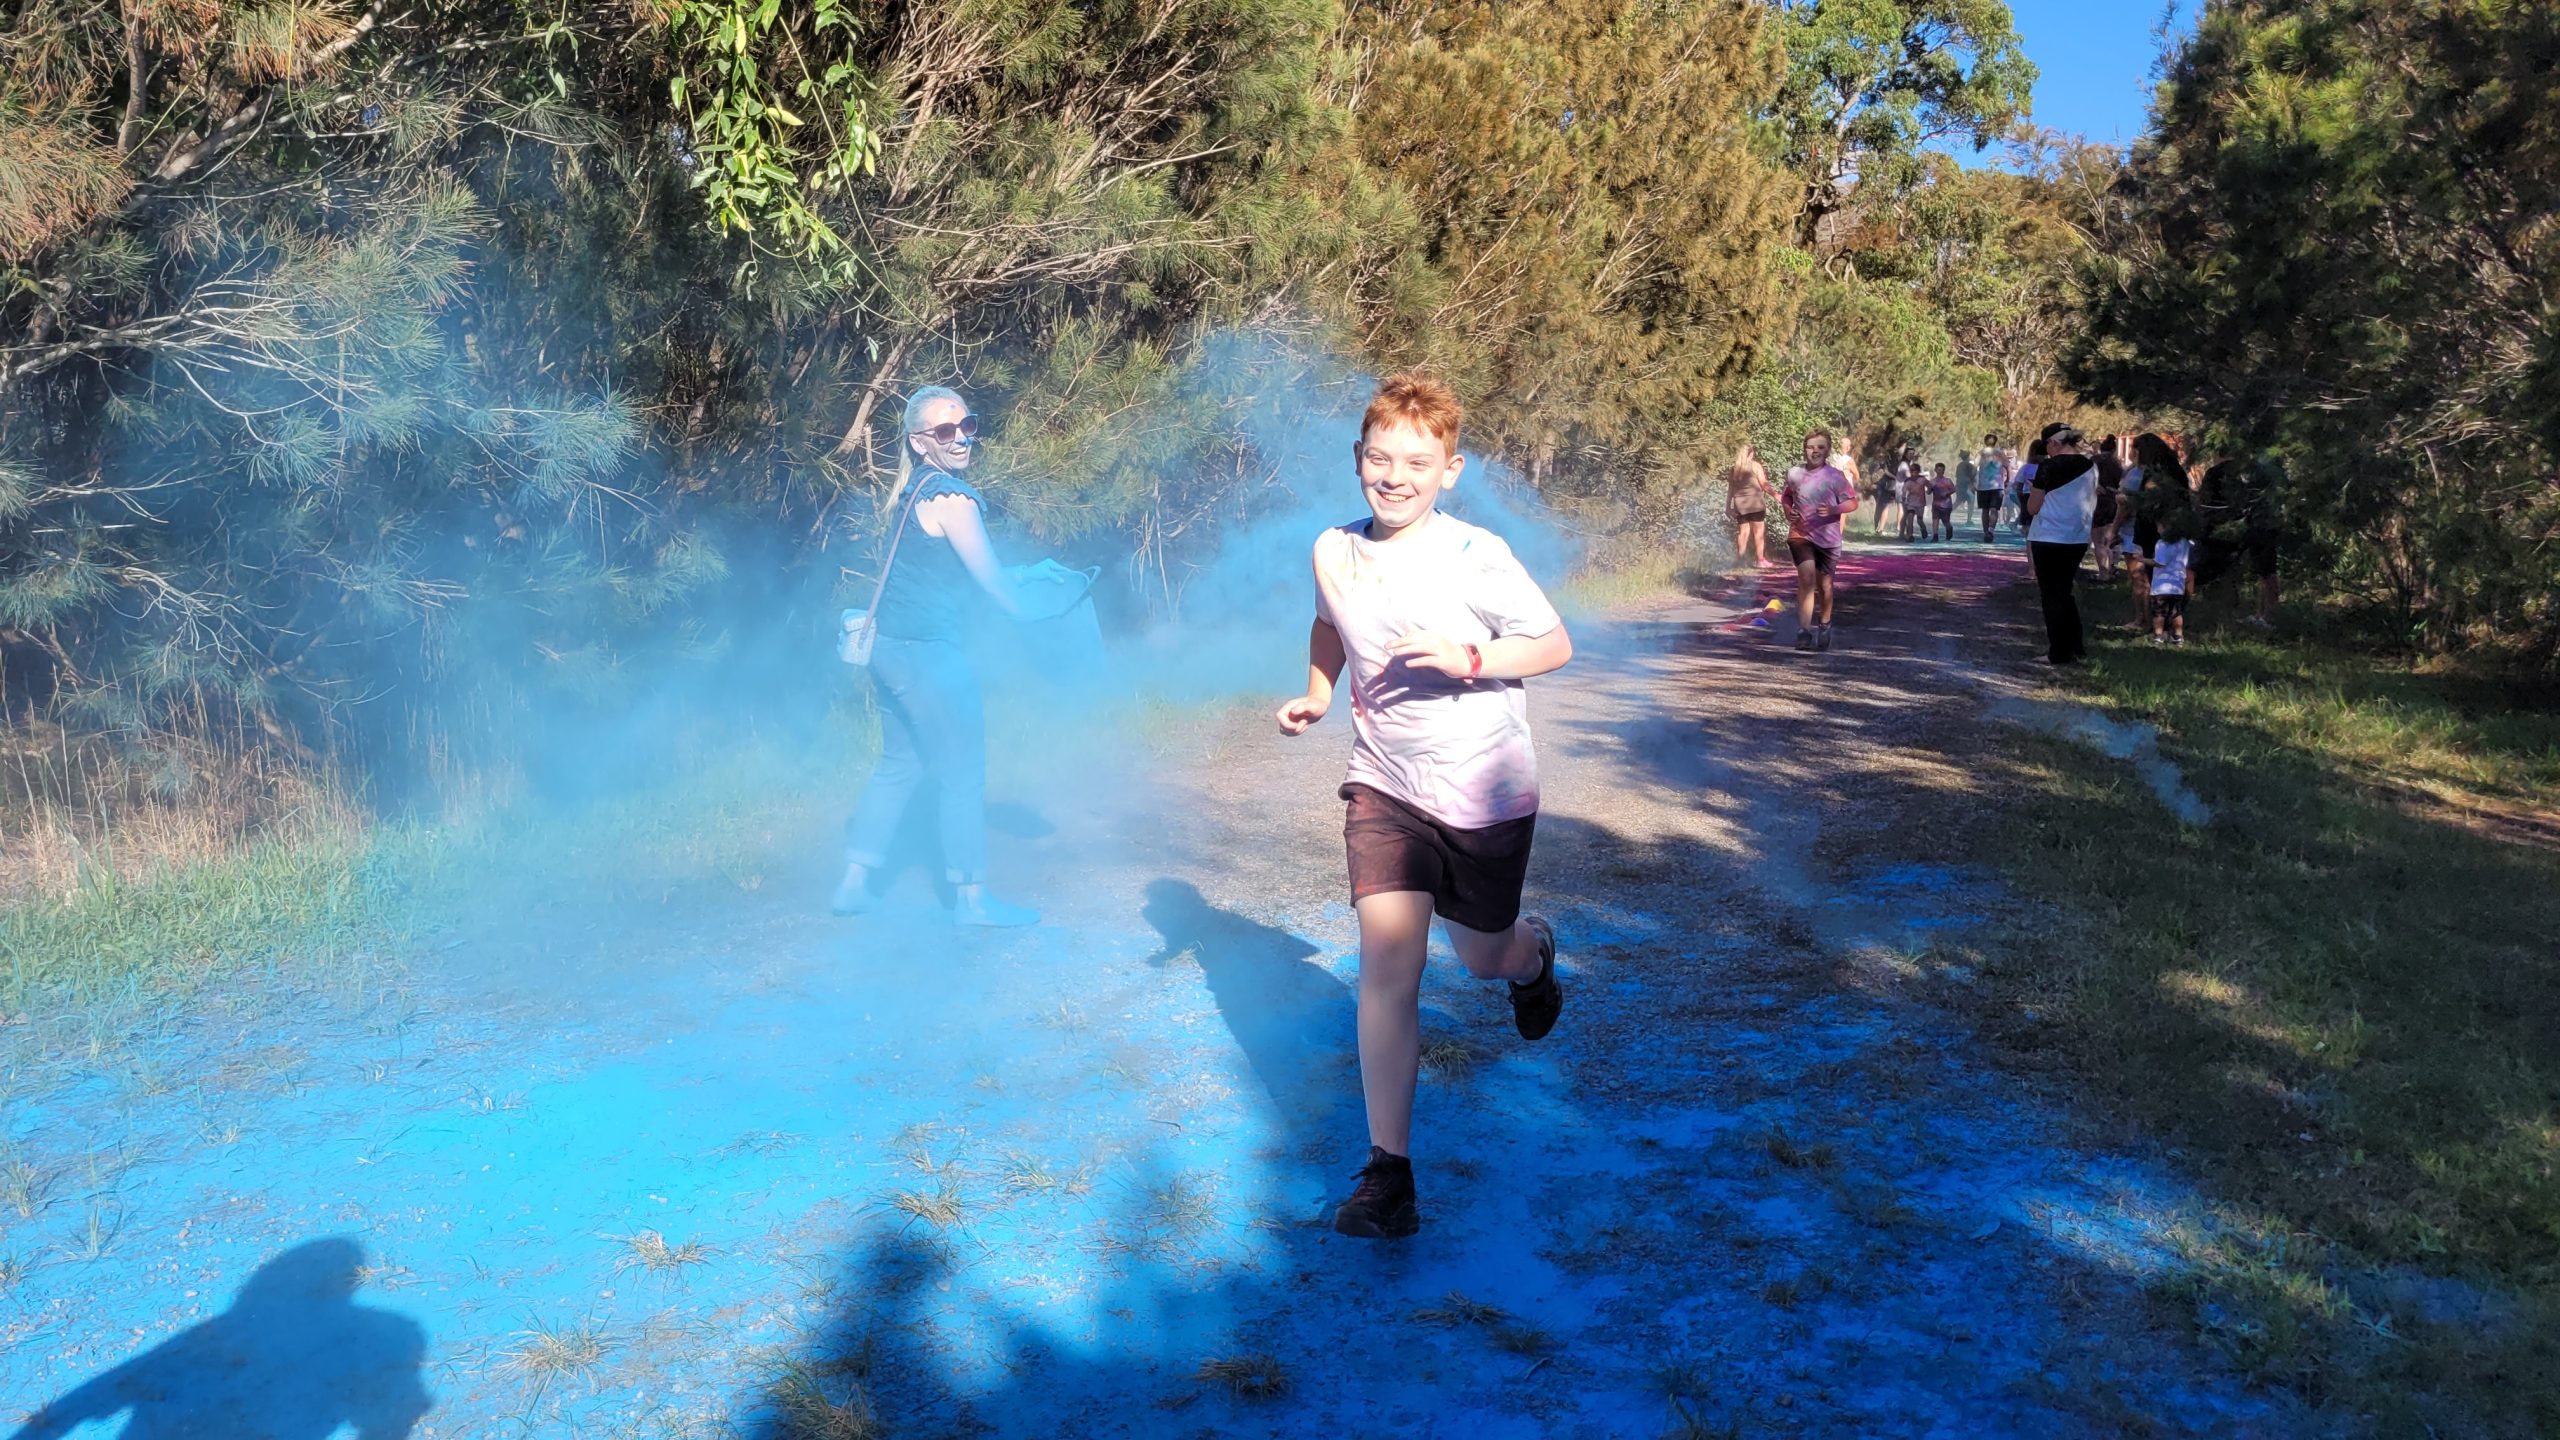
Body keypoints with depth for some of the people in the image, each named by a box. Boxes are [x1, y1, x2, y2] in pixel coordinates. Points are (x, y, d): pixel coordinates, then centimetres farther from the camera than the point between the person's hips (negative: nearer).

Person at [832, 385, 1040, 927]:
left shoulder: (910, 490, 12)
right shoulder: (950, 496, -15)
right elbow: (989, 577, -9)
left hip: (889, 646, 9)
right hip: (930, 653, -9)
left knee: (898, 763, 18)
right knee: (961, 774, 3)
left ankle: (853, 883, 20)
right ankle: (971, 897, 12)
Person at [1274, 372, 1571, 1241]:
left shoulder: (1475, 557, -17)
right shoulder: (1334, 552, -3)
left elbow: (1555, 646, -9)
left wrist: (1466, 659, -25)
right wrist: (1316, 692, 2)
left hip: (1484, 794, -2)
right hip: (1384, 785, 3)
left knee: (1483, 958, 16)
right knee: (1386, 959, -9)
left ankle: (1534, 954, 56)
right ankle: (1387, 1171, -1)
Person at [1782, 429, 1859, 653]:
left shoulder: (1835, 476, -6)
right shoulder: (1794, 474, 0)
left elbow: (1852, 503, -2)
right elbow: (1786, 498, 18)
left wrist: (1833, 510, -21)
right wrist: (1788, 512, -2)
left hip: (1828, 538, 0)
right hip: (1801, 535, 0)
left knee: (1824, 585, 12)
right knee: (1806, 580, -17)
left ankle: (1824, 626, 35)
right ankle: (1804, 631, -19)